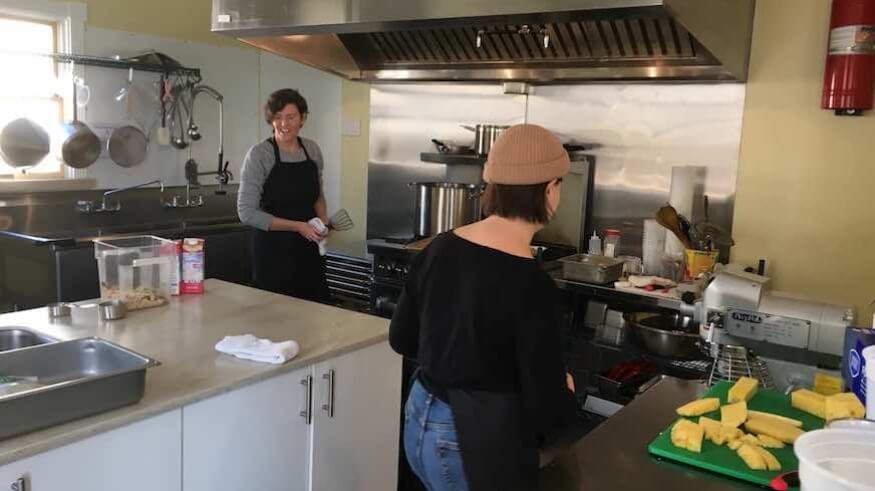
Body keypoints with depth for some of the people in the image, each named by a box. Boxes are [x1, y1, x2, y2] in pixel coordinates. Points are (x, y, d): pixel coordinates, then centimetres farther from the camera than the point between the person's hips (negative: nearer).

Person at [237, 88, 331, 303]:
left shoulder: (312, 149, 4)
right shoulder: (259, 154, -11)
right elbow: (247, 213, -14)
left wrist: (322, 218, -1)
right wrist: (298, 226, -17)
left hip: (309, 250, 5)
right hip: (273, 252, -4)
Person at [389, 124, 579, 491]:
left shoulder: (439, 248, -4)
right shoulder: (531, 285, -23)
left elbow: (401, 339, 8)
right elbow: (548, 411, -20)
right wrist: (566, 393, 1)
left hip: (420, 422, 6)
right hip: (481, 444, -6)